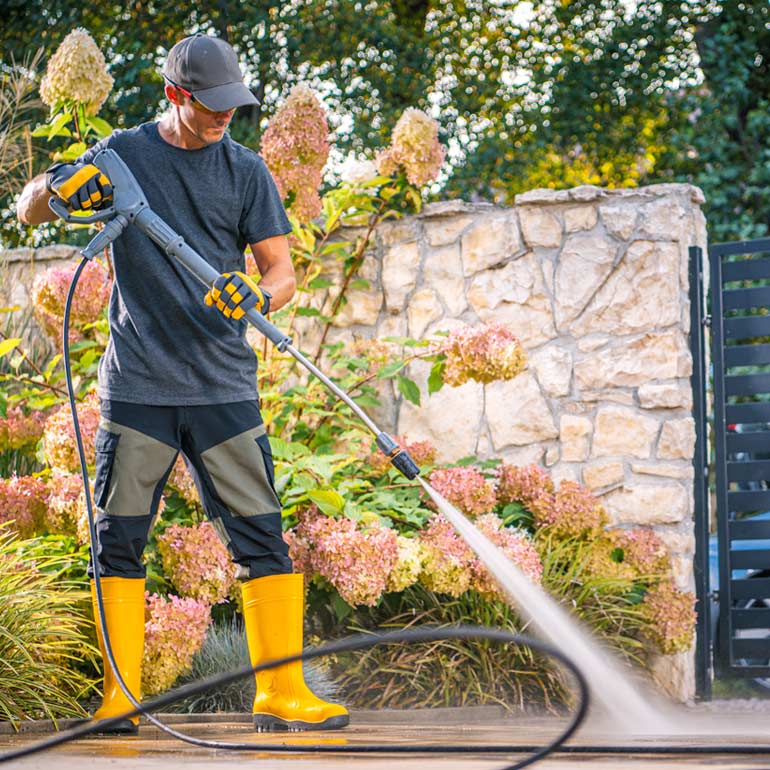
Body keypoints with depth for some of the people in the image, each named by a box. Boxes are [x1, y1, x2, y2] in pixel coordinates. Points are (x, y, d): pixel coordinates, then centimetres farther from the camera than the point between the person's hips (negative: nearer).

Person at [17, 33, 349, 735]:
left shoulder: (245, 171, 7)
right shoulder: (124, 154, 5)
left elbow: (282, 269, 4)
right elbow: (28, 212, 7)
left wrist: (258, 297, -20)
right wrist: (57, 188, -17)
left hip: (225, 387, 1)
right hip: (137, 387, 0)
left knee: (262, 539, -3)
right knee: (120, 540, 1)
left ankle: (283, 693, 2)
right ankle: (121, 697, 10)